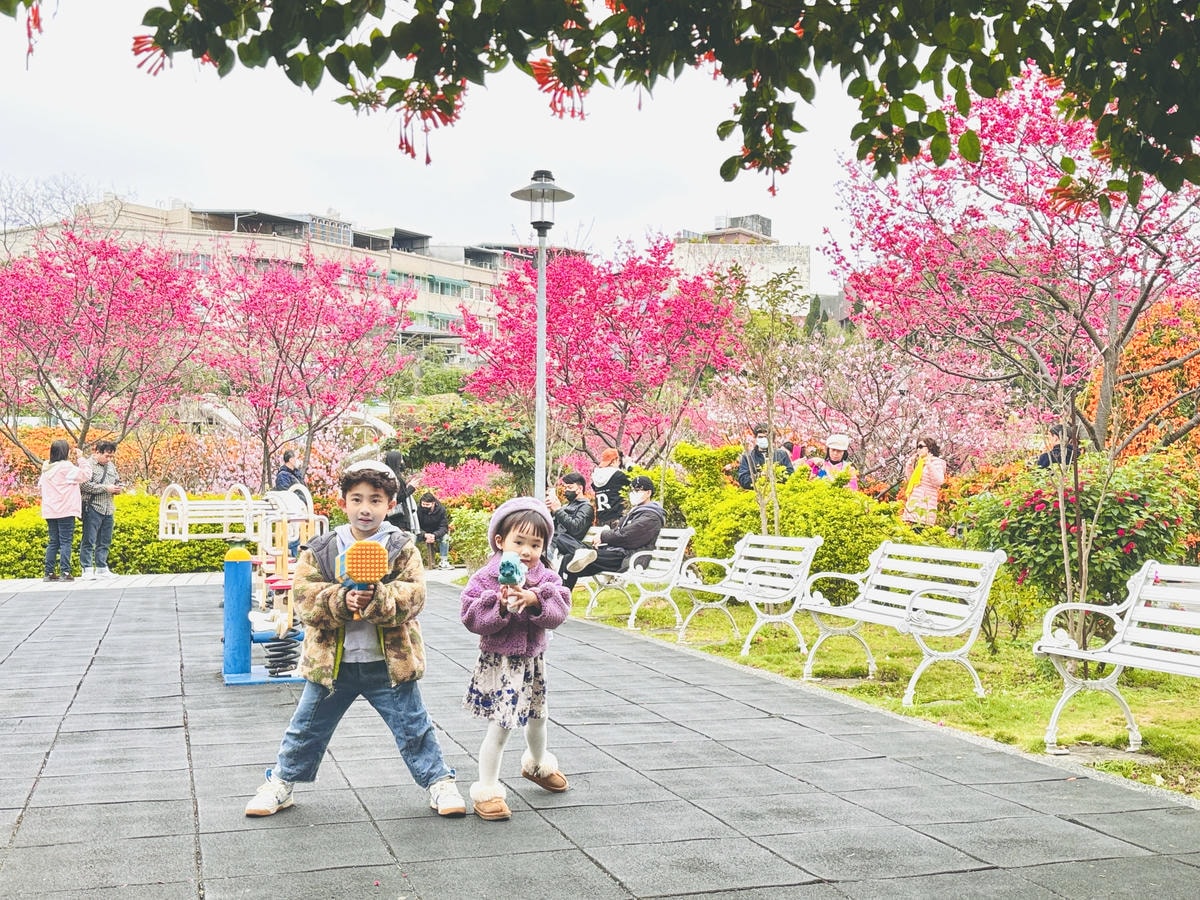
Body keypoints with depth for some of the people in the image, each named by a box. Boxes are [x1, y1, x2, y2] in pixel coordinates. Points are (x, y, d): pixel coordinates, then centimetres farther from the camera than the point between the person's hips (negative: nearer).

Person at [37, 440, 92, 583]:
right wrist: (80, 458, -4)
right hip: (65, 510, -7)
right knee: (66, 542, -6)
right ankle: (65, 573, -10)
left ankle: (49, 573, 12)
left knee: (53, 542, 12)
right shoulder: (65, 467, -12)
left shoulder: (46, 467, 11)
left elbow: (40, 485, 18)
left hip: (50, 511, 7)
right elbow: (85, 475, -12)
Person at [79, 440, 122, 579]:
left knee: (105, 541, 10)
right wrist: (106, 488, -15)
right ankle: (87, 569, -3)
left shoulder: (111, 466, 17)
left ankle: (101, 568, 16)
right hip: (92, 508, -7)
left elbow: (117, 481, 29)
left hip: (108, 509, 7)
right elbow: (84, 485, -18)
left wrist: (118, 488, 5)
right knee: (89, 540, -5)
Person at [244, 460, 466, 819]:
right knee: (306, 728, 14)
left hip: (389, 661, -1)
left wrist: (376, 599, -32)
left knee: (414, 728, 8)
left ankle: (439, 782, 23)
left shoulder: (402, 548, -4)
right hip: (332, 661, 1)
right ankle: (280, 783, 32)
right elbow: (305, 595, -10)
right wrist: (341, 601, -27)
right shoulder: (320, 550, -1)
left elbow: (413, 595, -15)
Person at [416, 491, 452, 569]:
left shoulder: (441, 509, -17)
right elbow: (416, 527, -21)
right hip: (423, 533, 0)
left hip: (436, 534, 0)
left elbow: (444, 527, -19)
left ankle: (444, 562, -20)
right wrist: (425, 535, -40)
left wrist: (434, 535, -38)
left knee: (445, 537, -29)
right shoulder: (418, 510, -19)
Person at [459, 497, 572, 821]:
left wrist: (535, 600, -32)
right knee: (499, 728, -6)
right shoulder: (484, 578, -14)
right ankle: (487, 791, 6)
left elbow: (559, 612, -15)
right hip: (499, 662, -5)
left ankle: (538, 765, 53)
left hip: (532, 660, 5)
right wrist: (501, 605, -33)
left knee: (536, 718, 25)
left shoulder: (547, 578, -3)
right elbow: (472, 618, -20)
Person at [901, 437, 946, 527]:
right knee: (909, 525, -2)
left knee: (920, 526, -18)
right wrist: (910, 463, 17)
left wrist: (929, 465, -21)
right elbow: (908, 477, 27)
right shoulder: (918, 461, 18)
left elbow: (939, 481, -17)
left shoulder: (936, 462, -3)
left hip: (926, 501, -8)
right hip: (914, 500, 8)